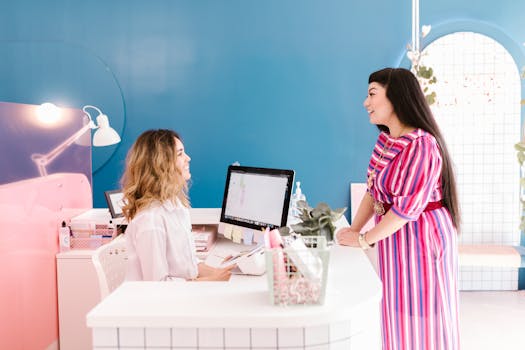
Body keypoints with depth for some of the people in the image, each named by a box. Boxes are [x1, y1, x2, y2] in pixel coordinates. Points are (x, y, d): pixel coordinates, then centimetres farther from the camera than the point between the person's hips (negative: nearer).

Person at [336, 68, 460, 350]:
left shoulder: (421, 145, -23)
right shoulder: (385, 139, 6)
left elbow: (407, 207, -23)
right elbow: (373, 190, 12)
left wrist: (362, 240, -15)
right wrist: (352, 230, 2)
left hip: (421, 239, -8)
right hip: (395, 238, 8)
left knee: (420, 319, 3)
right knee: (399, 315, 16)